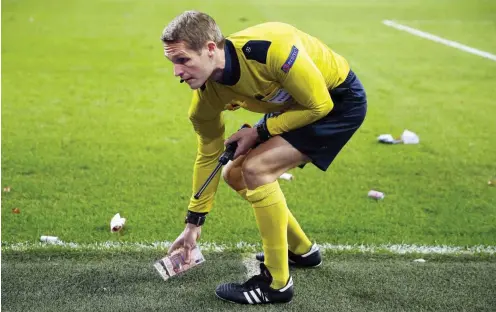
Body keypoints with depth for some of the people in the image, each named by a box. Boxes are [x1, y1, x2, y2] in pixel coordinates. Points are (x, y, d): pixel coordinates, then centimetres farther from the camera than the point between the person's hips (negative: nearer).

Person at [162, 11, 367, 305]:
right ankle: (301, 249, 28)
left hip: (339, 100, -8)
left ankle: (277, 283, -9)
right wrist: (194, 224, 6)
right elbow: (208, 155, 1)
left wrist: (259, 133, -19)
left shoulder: (269, 48, -37)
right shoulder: (207, 93, -14)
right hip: (293, 104, 8)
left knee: (255, 168, -22)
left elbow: (319, 105, -25)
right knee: (236, 174, 7)